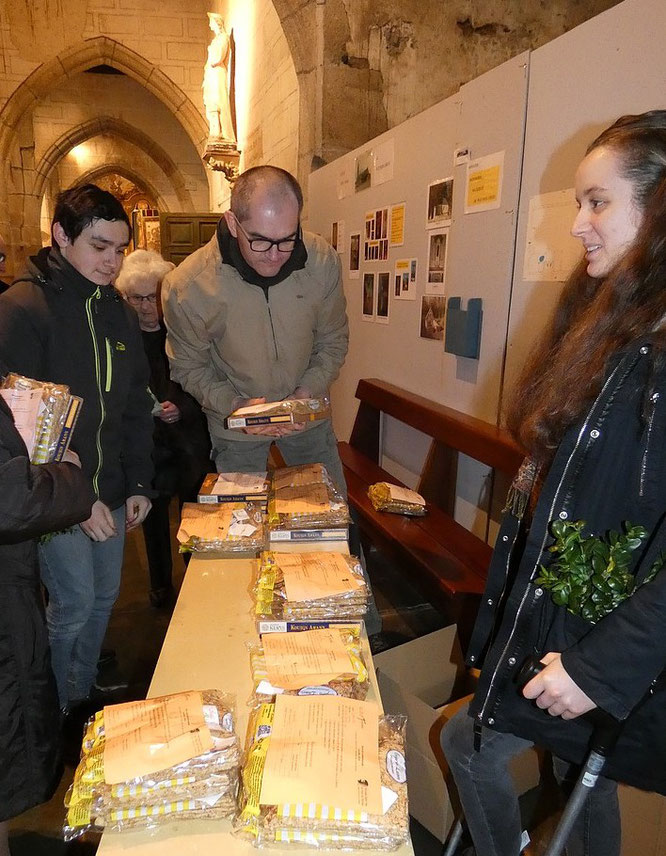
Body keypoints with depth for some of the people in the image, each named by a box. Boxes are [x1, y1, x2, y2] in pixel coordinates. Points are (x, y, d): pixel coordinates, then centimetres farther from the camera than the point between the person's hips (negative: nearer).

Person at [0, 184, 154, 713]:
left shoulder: (119, 312, 8)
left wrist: (138, 484, 6)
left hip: (110, 490, 6)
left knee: (105, 596, 16)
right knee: (75, 604, 2)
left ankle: (84, 694, 39)